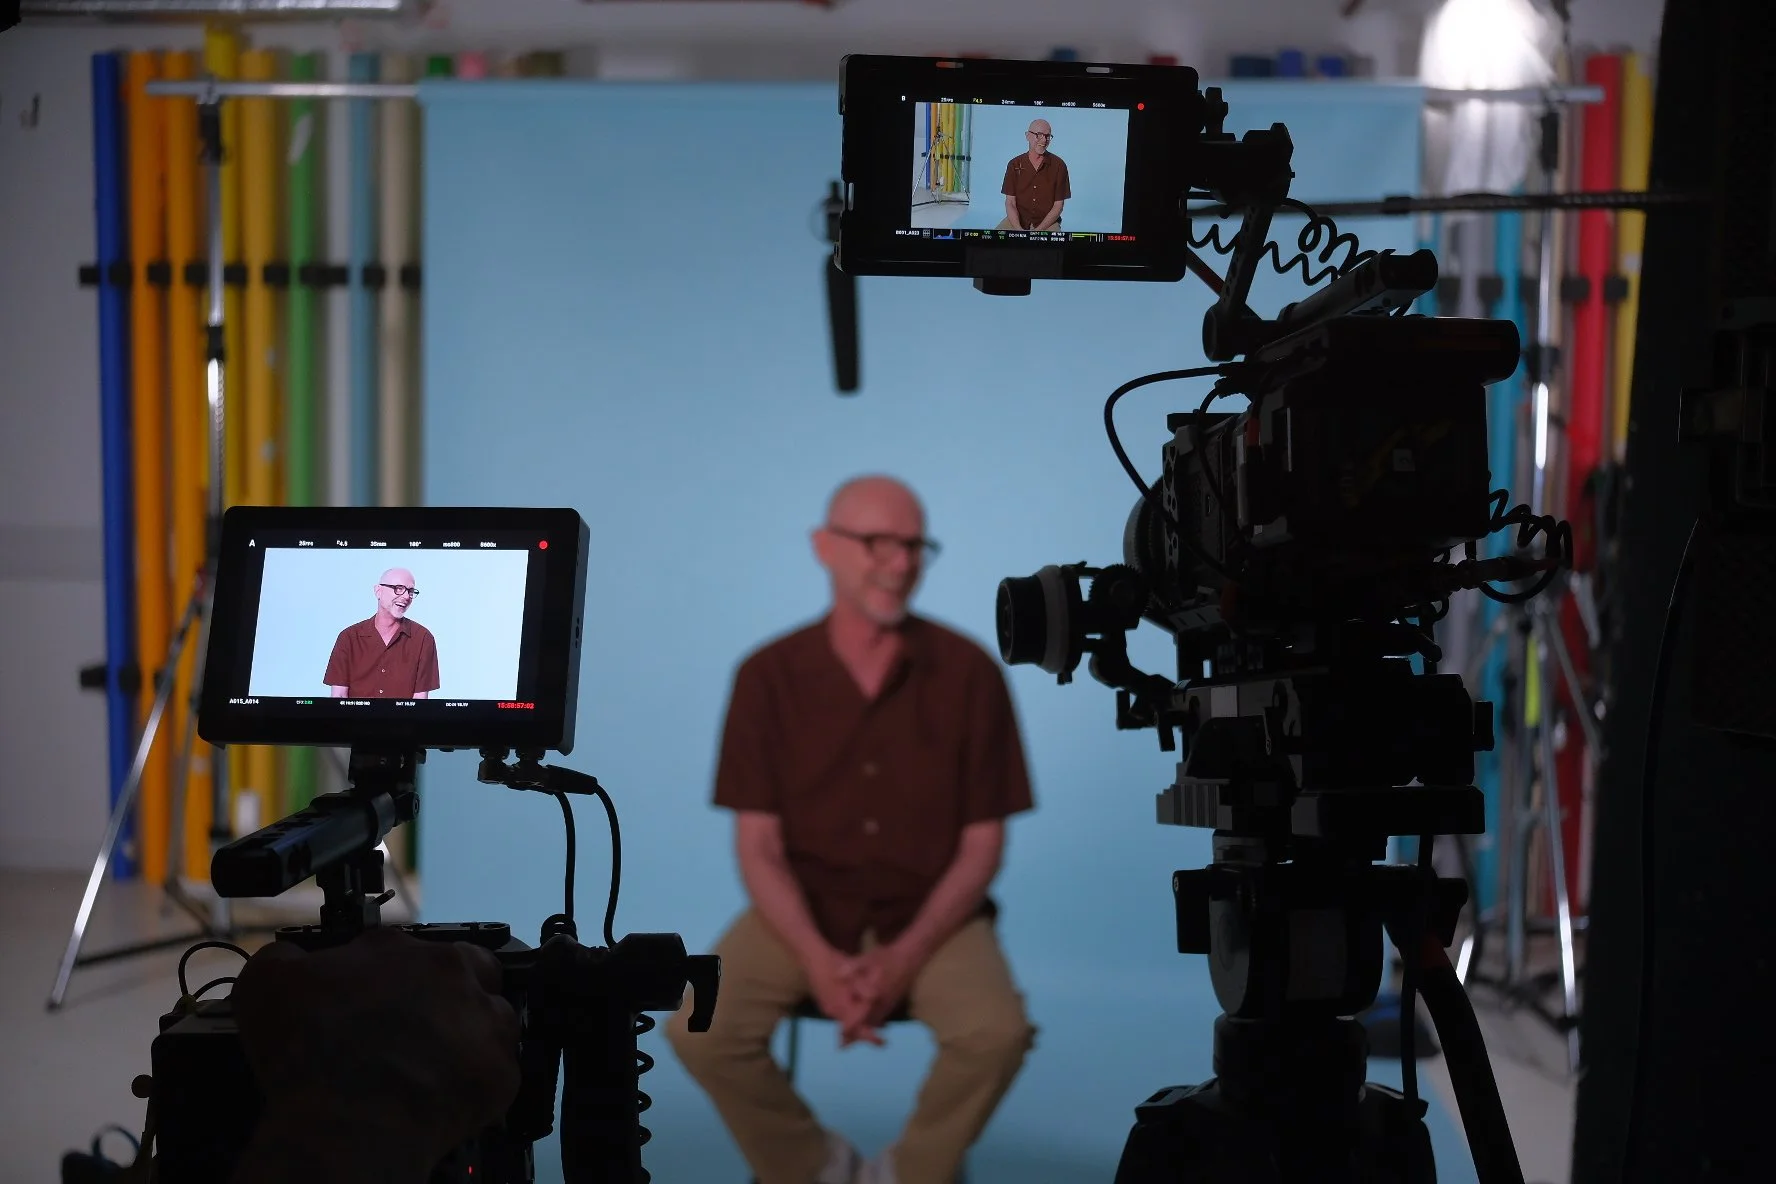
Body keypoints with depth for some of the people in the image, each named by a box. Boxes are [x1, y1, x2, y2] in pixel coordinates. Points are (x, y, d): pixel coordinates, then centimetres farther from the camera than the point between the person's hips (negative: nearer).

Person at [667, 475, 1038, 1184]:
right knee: (701, 1030, -23)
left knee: (997, 1032, -29)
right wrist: (817, 958, -21)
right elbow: (758, 844, -5)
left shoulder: (968, 673, -7)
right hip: (803, 909, 1)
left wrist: (905, 957, -18)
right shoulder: (770, 675, -5)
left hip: (931, 914, 0)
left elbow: (983, 845, -4)